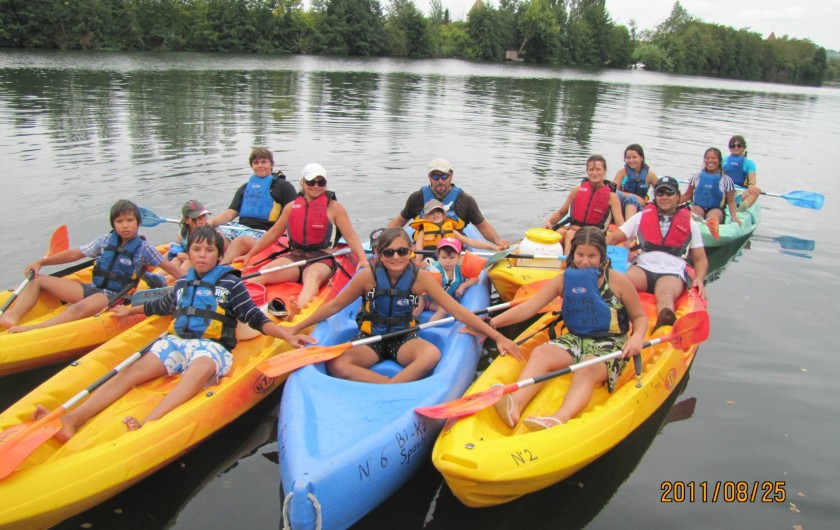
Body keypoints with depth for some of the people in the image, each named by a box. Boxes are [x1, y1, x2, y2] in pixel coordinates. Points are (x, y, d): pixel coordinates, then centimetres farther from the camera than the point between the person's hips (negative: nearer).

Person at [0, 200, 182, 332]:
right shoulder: (105, 240, 8)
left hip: (114, 297, -6)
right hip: (92, 289, 7)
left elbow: (172, 269, -3)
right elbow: (74, 254, 14)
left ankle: (33, 330, -55)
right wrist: (40, 262, 9)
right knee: (37, 280, -2)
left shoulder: (143, 248, -3)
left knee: (80, 308, -39)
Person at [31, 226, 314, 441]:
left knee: (200, 369, -41)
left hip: (211, 347, -5)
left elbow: (256, 318, 0)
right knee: (132, 371, -21)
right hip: (176, 341, 5)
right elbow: (161, 306, 41)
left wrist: (287, 336, -13)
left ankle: (147, 425, -63)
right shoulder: (183, 284, 20)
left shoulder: (230, 283, 5)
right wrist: (131, 310, 54)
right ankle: (70, 421, -39)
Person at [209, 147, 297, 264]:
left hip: (264, 232, -5)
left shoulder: (283, 186, 11)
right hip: (240, 229, 5)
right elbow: (230, 213, 18)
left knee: (240, 241, -37)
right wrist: (210, 222, -1)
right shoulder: (245, 187, 26)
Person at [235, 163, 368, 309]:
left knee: (313, 276, -40)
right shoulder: (292, 207, 16)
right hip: (295, 256, 4)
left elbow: (350, 236, 0)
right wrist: (249, 254, 25)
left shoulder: (334, 208, 6)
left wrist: (363, 259, -16)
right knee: (263, 273, -26)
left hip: (321, 259, -4)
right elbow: (273, 233, 23)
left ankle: (300, 310, -68)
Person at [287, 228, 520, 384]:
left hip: (404, 340, 0)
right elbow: (335, 305, 1)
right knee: (336, 365, -30)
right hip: (370, 338, 1)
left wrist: (497, 336, -17)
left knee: (432, 354, -35)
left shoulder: (420, 277, -12)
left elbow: (457, 310, -13)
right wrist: (296, 328, 1)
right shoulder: (368, 276, -12)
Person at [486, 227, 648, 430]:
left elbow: (640, 317, 5)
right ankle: (515, 403, -50)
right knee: (540, 353, -25)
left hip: (609, 345, -3)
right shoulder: (564, 280, 3)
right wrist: (492, 323, -14)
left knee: (587, 370, -35)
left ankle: (560, 418, -63)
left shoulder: (617, 281, -3)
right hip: (575, 339, 4)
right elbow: (529, 307, -4)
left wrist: (637, 337, -18)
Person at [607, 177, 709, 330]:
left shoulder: (690, 224, 20)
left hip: (672, 273, -1)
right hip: (642, 268, 1)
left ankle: (666, 329, -69)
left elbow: (700, 259, 20)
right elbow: (613, 238, 18)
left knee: (665, 294, -38)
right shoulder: (641, 217, 22)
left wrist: (700, 279, 0)